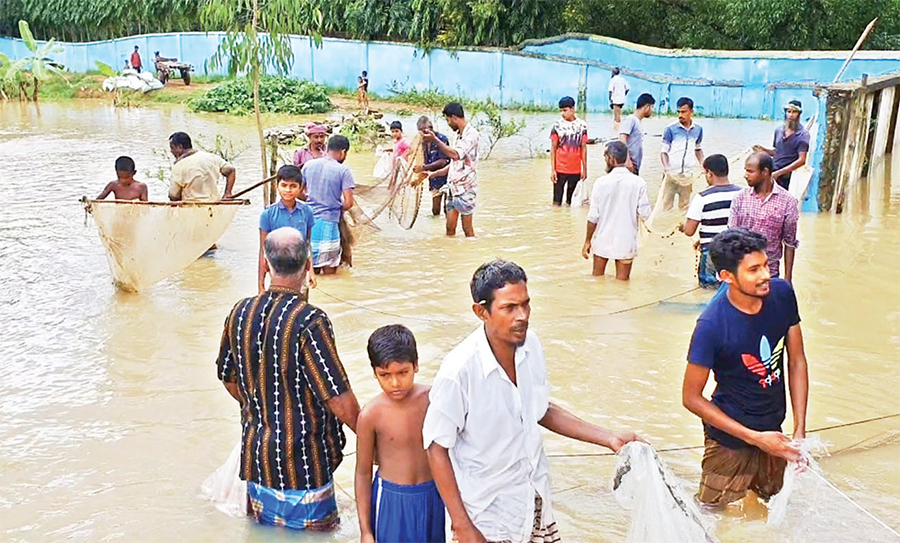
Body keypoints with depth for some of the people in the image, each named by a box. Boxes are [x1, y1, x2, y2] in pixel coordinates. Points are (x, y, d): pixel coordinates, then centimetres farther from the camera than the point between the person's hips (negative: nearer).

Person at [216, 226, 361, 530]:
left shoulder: (240, 313, -2)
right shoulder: (309, 322, -22)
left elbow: (229, 380, 12)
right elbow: (339, 400, -21)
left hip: (256, 456, 6)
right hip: (303, 461, -6)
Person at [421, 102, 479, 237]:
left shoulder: (471, 134, -13)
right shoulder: (459, 134, 16)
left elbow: (456, 155, -29)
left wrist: (435, 140, -27)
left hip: (465, 187, -8)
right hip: (453, 186, 8)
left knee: (467, 229, -2)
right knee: (450, 229, 6)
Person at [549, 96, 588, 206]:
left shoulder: (582, 125, 2)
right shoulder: (557, 125, -3)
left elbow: (583, 148, 6)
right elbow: (553, 148, 0)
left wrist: (585, 169, 5)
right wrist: (552, 169, -5)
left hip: (576, 169, 2)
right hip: (560, 169, -2)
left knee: (571, 199, 8)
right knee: (557, 200, 1)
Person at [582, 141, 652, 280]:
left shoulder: (601, 182, -11)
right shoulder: (638, 183, -9)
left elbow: (593, 217, -9)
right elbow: (645, 214, -9)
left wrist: (587, 241, 2)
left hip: (602, 241, 0)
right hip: (626, 243, 0)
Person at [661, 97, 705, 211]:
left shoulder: (698, 129, 5)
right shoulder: (671, 129, -6)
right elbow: (664, 151, -4)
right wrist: (666, 166, -20)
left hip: (688, 175, 3)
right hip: (672, 174, -3)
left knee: (684, 205, 11)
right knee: (667, 204, -3)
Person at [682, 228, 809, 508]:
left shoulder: (782, 294, -13)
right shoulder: (712, 325, -28)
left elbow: (797, 361, -1)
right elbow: (691, 397, -19)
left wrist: (800, 430, -7)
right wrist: (755, 438, -18)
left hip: (772, 430, 5)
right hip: (731, 441, -5)